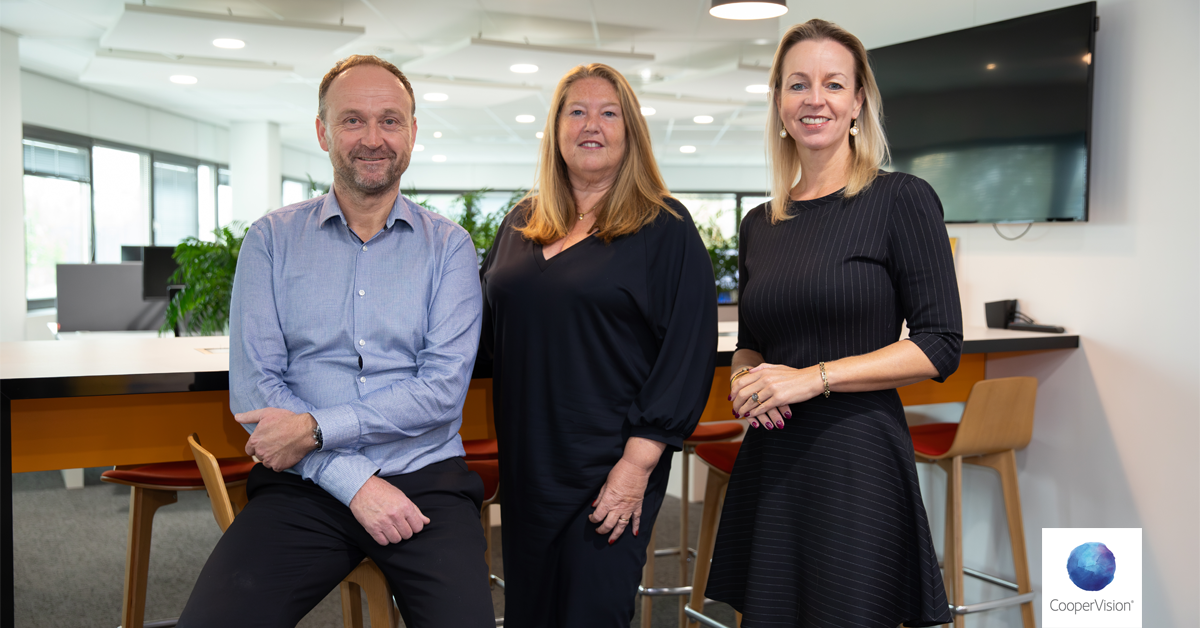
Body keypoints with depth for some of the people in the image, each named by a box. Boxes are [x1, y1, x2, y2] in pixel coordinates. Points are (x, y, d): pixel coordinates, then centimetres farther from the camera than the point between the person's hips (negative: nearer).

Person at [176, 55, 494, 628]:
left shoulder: (448, 246, 5)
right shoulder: (271, 238, 7)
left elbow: (444, 388, -5)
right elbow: (252, 387, -2)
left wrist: (315, 428, -13)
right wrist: (353, 481, -12)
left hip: (426, 480, 0)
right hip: (305, 485, 0)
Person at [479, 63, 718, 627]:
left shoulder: (665, 229, -5)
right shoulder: (520, 225, 11)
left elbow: (688, 352, -12)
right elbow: (486, 327, 22)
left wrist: (639, 459, -17)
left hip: (610, 473, -5)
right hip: (525, 464, 5)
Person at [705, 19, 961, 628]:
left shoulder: (902, 200, -5)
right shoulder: (759, 225, 11)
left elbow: (940, 346, -9)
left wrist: (815, 377, -16)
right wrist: (744, 378, -3)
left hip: (856, 459, -5)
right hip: (771, 460, 5)